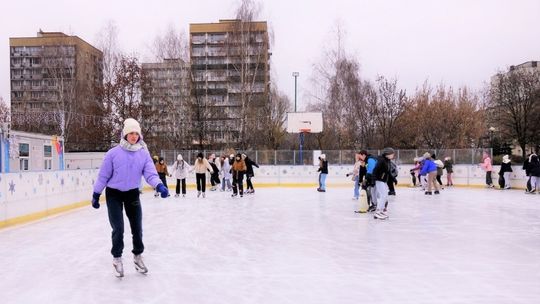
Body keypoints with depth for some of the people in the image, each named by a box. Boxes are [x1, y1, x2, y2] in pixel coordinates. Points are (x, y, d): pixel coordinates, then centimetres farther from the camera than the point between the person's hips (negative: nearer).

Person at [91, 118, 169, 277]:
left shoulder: (144, 153, -7)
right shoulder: (113, 153, -15)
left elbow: (150, 173, -14)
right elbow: (103, 175, -8)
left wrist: (159, 185, -32)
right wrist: (96, 194, -3)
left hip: (132, 193, 3)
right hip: (114, 194, -3)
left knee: (137, 227, 9)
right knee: (118, 228, -6)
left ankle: (137, 256, 29)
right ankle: (117, 258, 16)